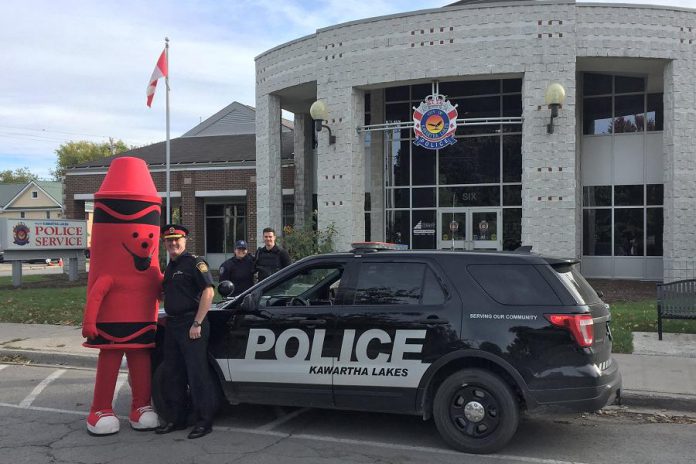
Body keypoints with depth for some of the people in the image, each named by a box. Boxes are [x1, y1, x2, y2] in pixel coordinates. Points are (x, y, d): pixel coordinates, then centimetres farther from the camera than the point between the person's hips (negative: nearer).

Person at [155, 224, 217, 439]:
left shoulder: (195, 262, -9)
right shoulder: (170, 267, 18)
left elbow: (208, 292, -18)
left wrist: (197, 323, -22)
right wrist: (169, 322, 15)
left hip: (191, 325, -9)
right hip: (172, 325, 9)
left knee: (197, 373, -6)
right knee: (173, 373, 13)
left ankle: (204, 421, 2)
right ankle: (178, 418, 24)